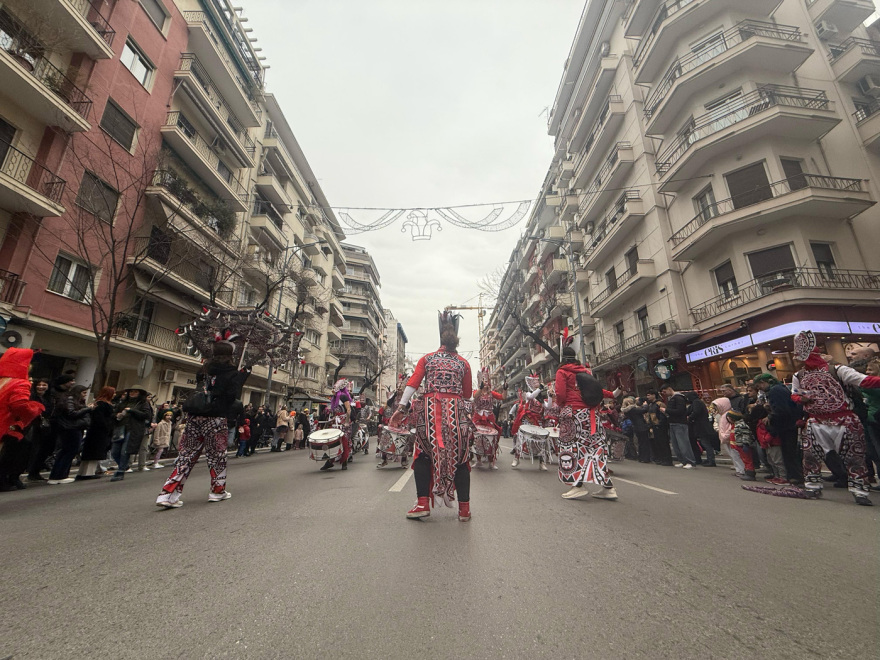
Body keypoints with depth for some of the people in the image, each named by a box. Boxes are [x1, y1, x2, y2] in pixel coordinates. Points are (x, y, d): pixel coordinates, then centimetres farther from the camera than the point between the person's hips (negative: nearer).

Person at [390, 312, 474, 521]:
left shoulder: (427, 359, 10)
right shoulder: (463, 363, 11)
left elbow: (412, 383, -2)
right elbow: (467, 394, 11)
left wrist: (401, 408, -4)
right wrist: (465, 412, 26)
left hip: (430, 411, 0)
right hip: (456, 412, 1)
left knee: (424, 455, 11)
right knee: (459, 458, 8)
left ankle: (423, 503, 8)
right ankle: (464, 509, 11)